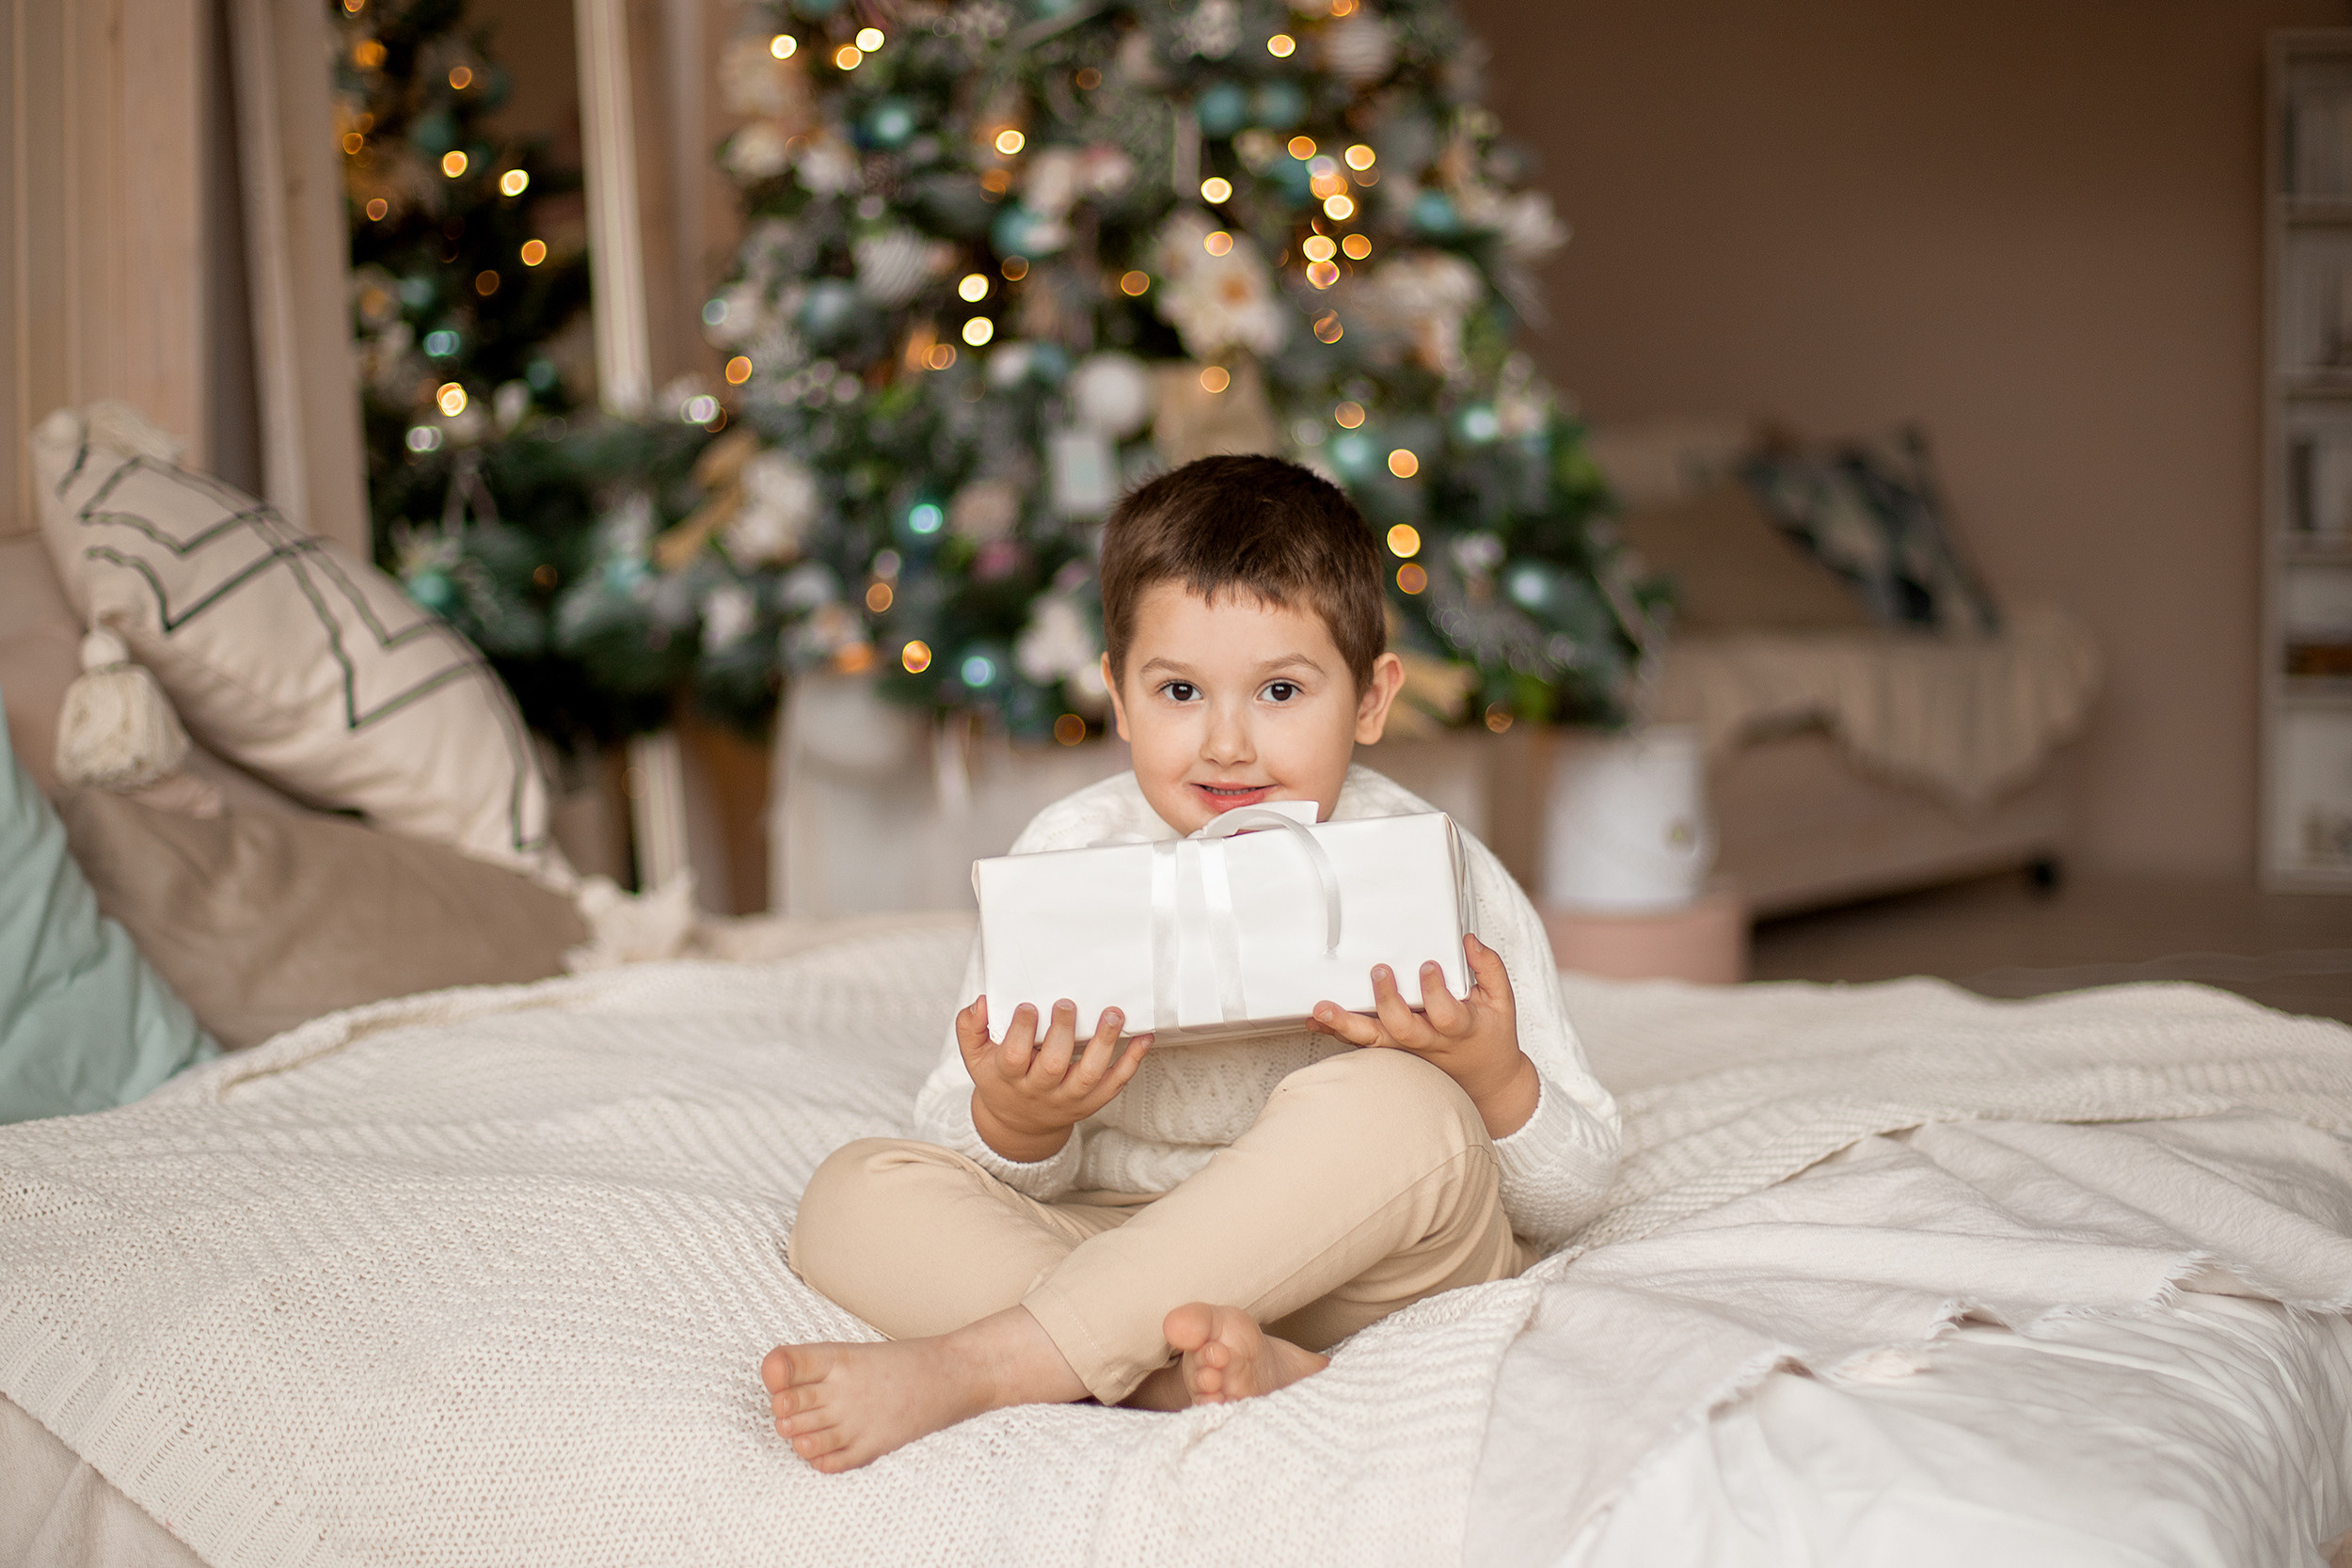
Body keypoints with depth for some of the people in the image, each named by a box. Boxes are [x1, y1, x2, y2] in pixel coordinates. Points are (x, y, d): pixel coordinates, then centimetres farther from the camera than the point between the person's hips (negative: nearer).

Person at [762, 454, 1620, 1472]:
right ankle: (1193, 1368, -38)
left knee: (1396, 1106, -33)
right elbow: (963, 1161, 1)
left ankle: (968, 1368, -32)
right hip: (1118, 1244, 3)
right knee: (854, 1196, -15)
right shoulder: (1068, 856, -2)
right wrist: (1018, 1126, -24)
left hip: (1369, 1273, -2)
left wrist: (1494, 1079, -26)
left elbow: (1570, 1202, -4)